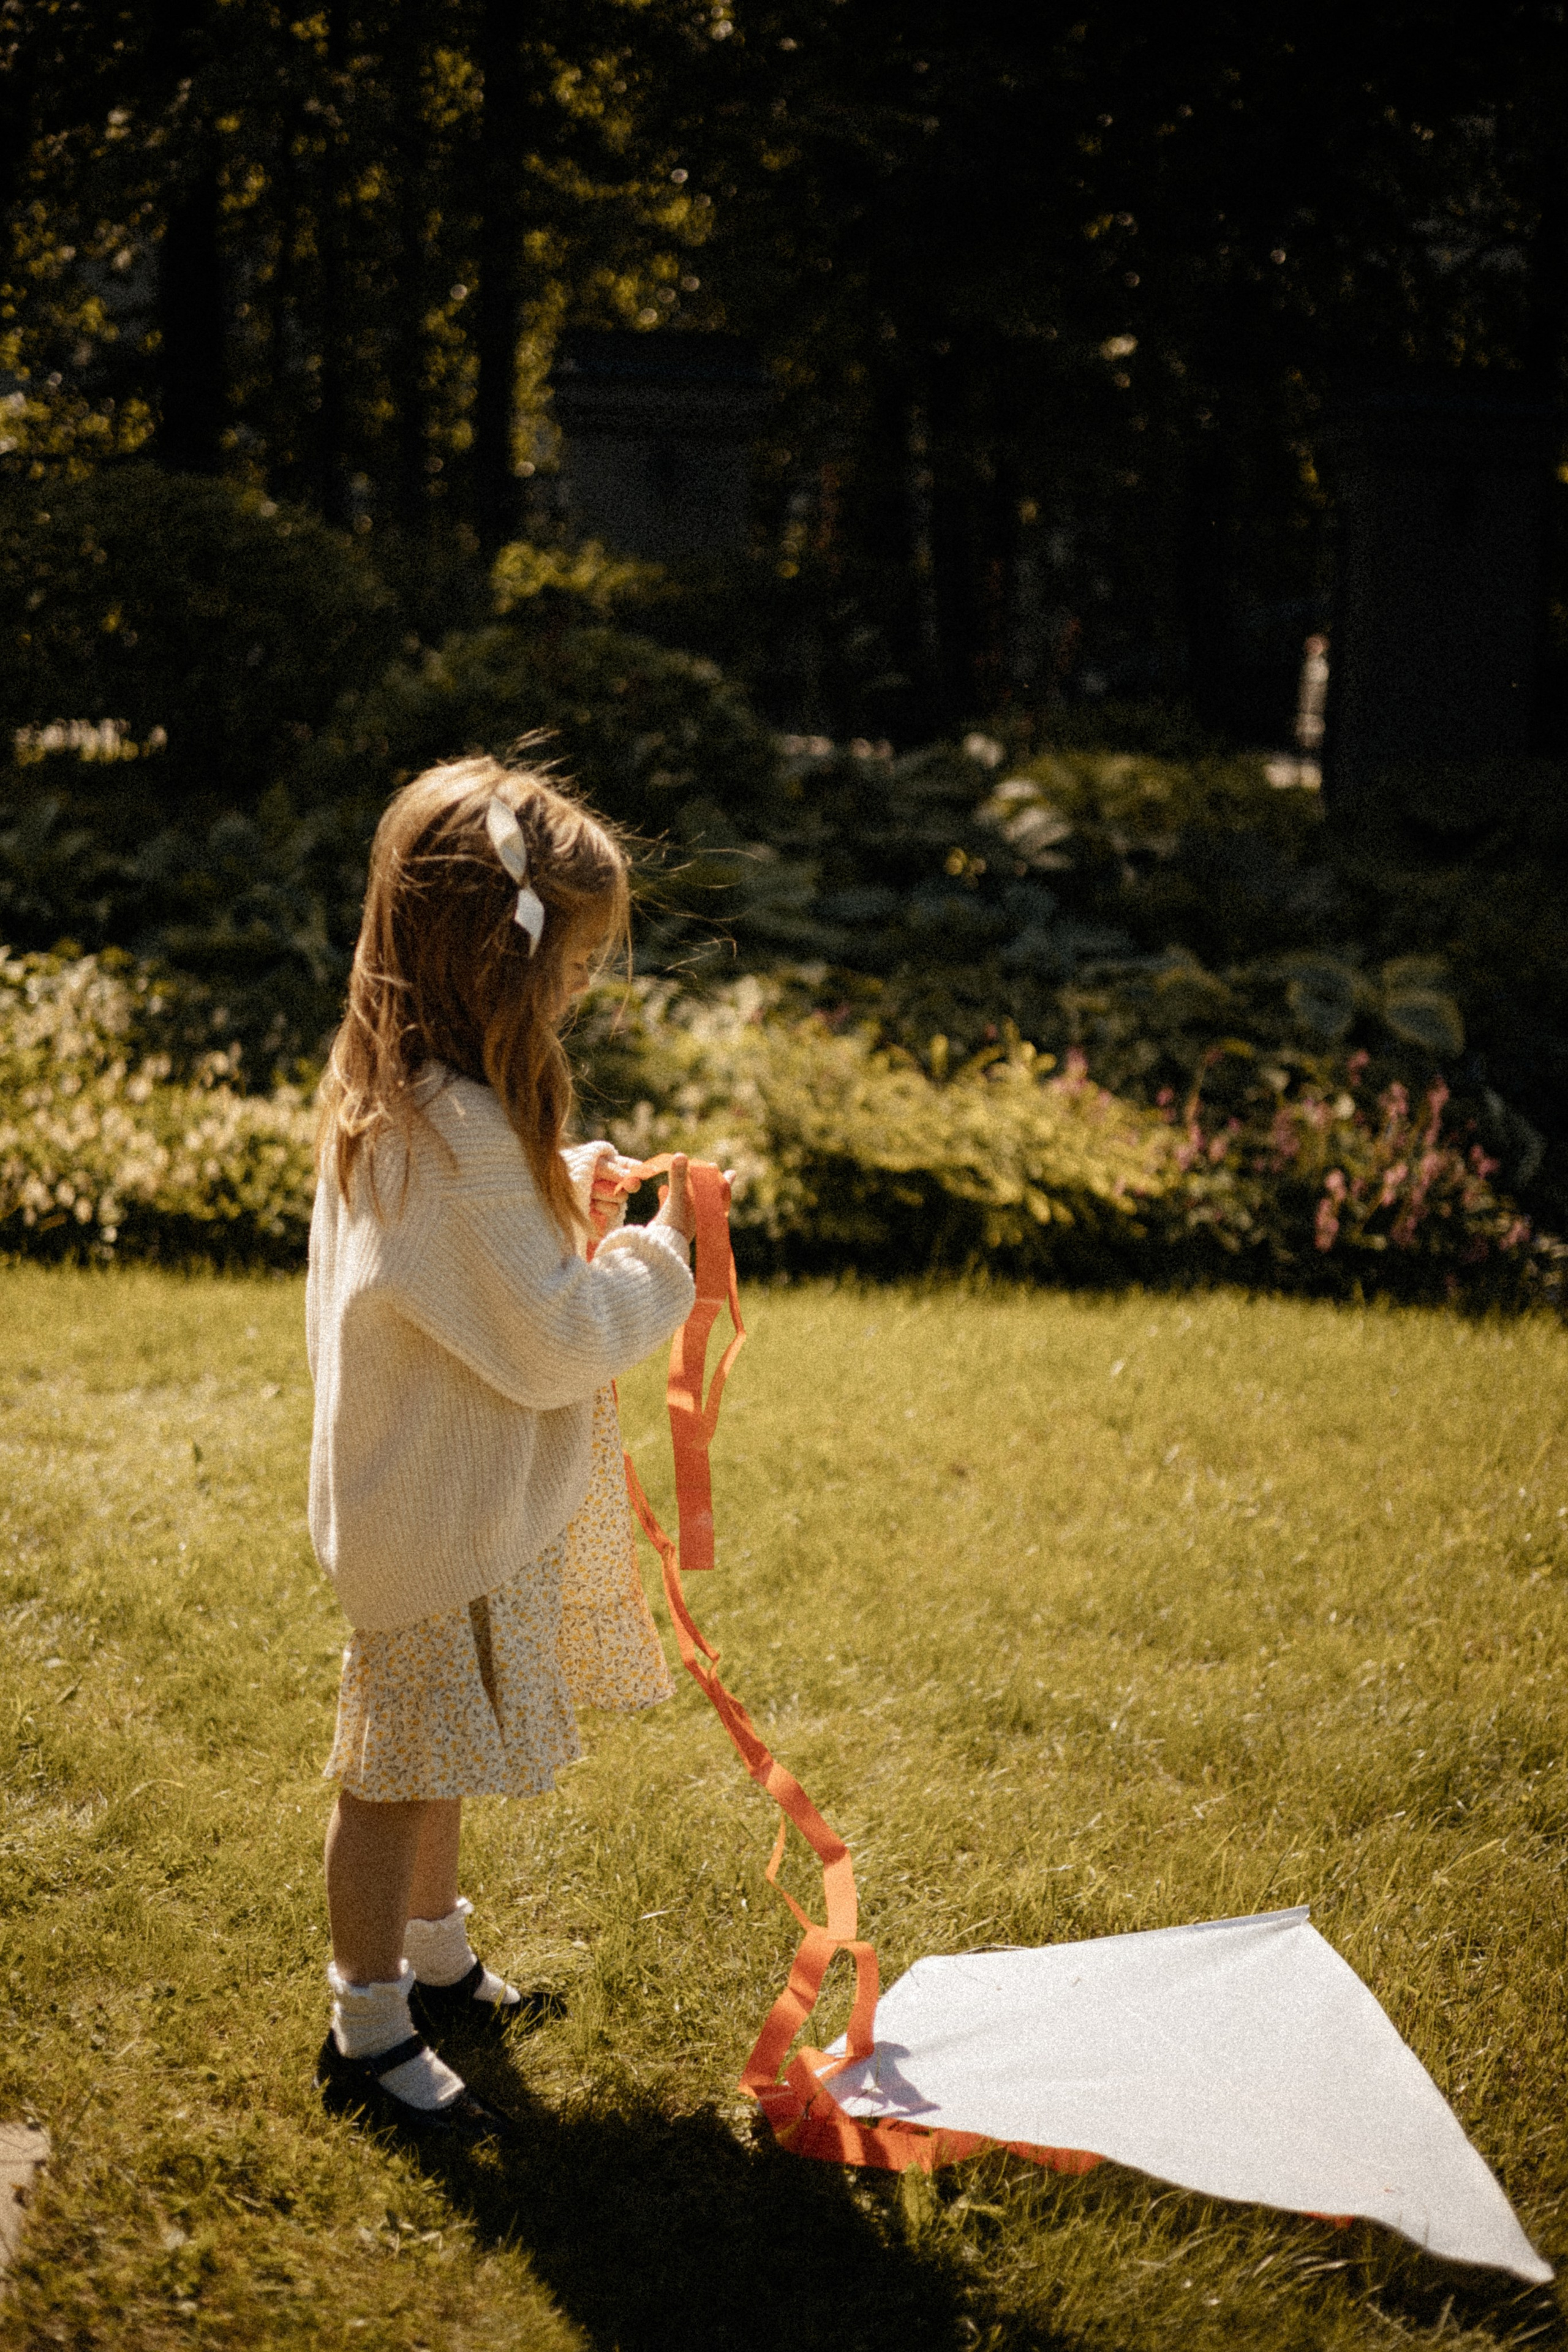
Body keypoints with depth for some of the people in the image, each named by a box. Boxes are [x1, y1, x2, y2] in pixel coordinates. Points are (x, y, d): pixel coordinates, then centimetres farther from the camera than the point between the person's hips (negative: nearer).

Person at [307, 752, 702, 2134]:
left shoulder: (394, 1097, 2)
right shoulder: (455, 1137, -29)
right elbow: (549, 1345, -25)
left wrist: (561, 1196, 4)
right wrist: (656, 1259, -12)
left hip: (452, 1500, 10)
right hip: (441, 1521, -10)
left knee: (437, 1755, 24)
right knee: (400, 1772, 6)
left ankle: (436, 1965, 42)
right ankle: (367, 2035, 23)